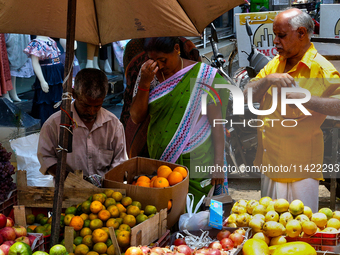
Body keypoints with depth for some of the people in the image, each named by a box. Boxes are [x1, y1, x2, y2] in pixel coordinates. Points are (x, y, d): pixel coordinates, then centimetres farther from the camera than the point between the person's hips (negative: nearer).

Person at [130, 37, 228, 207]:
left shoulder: (202, 76, -5)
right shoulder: (148, 73, 5)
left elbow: (216, 122, -5)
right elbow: (136, 118, 1)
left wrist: (218, 163, -9)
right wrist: (144, 83, -12)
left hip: (197, 164, -3)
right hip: (159, 160, 3)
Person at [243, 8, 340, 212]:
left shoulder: (321, 69, -12)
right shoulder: (275, 64, 11)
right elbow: (248, 95, 4)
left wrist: (304, 98, -33)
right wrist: (268, 80, -16)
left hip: (300, 172, -7)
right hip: (270, 165, 7)